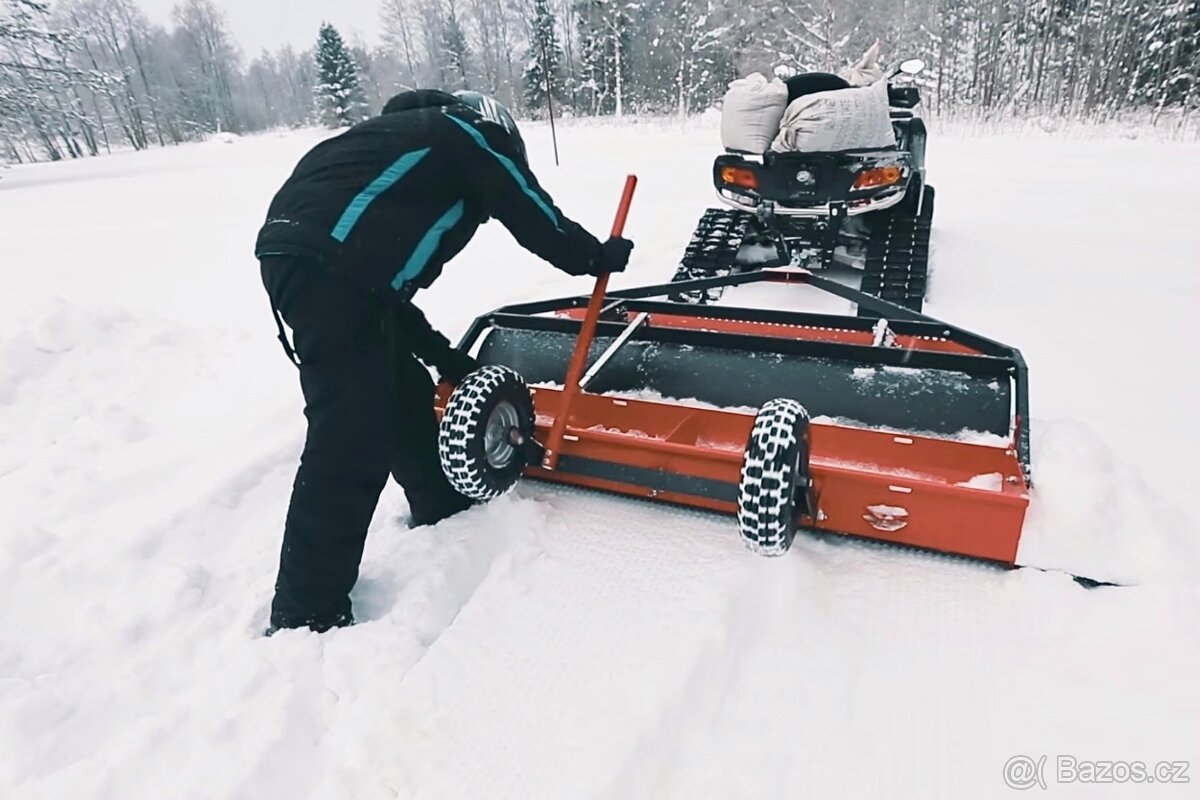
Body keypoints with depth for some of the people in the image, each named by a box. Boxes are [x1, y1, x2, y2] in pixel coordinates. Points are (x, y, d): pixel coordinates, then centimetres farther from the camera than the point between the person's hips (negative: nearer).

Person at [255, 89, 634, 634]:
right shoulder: (471, 135, 11)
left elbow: (385, 268, 30)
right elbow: (534, 218, 10)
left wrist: (445, 357, 30)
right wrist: (600, 256, 28)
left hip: (301, 256, 10)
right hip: (328, 267, -10)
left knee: (405, 395, 20)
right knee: (350, 445, -8)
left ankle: (446, 517, 38)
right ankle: (306, 616, 1)